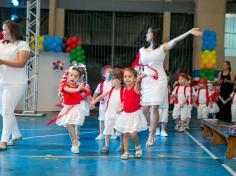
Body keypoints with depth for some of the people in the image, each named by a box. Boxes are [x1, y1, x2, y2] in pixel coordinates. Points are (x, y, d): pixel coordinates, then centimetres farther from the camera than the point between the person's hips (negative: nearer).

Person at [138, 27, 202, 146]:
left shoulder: (162, 48, 1)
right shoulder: (142, 50, 13)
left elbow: (175, 41, -15)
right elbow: (138, 65, 23)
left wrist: (189, 32, -30)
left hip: (158, 80, -4)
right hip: (145, 80, 4)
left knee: (154, 108, -8)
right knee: (144, 108, -2)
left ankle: (151, 136, -3)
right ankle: (150, 131, 17)